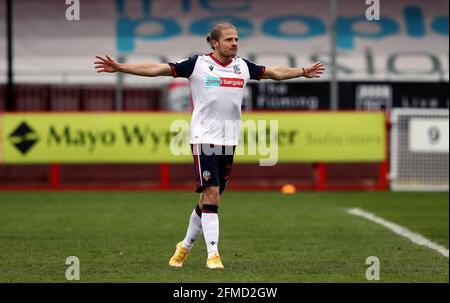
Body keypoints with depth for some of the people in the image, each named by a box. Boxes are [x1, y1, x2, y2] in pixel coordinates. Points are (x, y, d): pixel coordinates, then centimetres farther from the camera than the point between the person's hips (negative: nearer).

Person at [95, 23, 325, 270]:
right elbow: (157, 69, -8)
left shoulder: (242, 66, 8)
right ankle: (213, 254, -10)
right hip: (204, 138, -5)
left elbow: (274, 73, 25)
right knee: (211, 194, -13)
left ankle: (185, 246, 27)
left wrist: (303, 72, 34)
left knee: (209, 198, 9)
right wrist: (119, 67, -15)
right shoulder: (198, 64, -6)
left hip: (229, 141, 5)